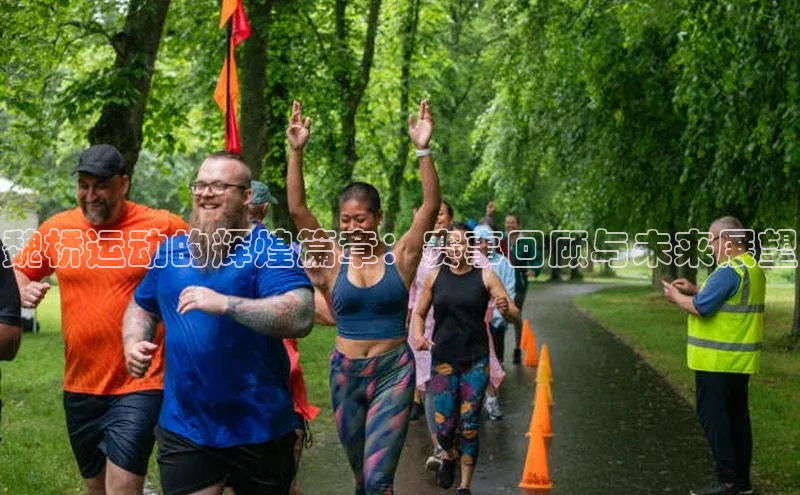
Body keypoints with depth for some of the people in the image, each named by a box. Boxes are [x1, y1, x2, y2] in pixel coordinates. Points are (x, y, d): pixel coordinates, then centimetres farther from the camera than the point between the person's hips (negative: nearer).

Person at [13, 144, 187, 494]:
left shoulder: (163, 227, -8)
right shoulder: (56, 229, 2)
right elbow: (18, 272, 16)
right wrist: (24, 291, -6)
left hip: (139, 386, -5)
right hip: (79, 388, 5)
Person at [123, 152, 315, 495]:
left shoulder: (270, 251, -10)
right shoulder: (171, 250, 8)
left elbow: (301, 318, -25)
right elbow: (141, 306, 21)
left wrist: (224, 304, -31)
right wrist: (134, 344, 0)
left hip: (260, 429, -3)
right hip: (183, 428, 3)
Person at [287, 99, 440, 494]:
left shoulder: (400, 258, -3)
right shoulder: (334, 261, 0)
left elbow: (430, 207, -14)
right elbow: (297, 209, -8)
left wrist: (423, 150, -25)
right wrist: (296, 152, -17)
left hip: (393, 373, -3)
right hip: (346, 373, 3)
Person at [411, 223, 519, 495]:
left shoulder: (485, 276, -3)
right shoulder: (436, 276, 2)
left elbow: (515, 314, -5)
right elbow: (419, 313, 12)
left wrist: (506, 309, -29)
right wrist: (418, 335, -8)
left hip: (476, 360, -1)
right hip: (443, 359, 1)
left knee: (469, 426, 2)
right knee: (444, 427, 0)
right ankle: (449, 456, 36)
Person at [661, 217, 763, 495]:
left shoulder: (729, 271, -20)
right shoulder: (752, 267, 13)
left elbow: (701, 308, -22)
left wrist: (675, 296, -6)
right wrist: (694, 290, 15)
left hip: (718, 359, -10)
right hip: (739, 359, 10)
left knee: (713, 415, -4)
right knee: (736, 415, 13)